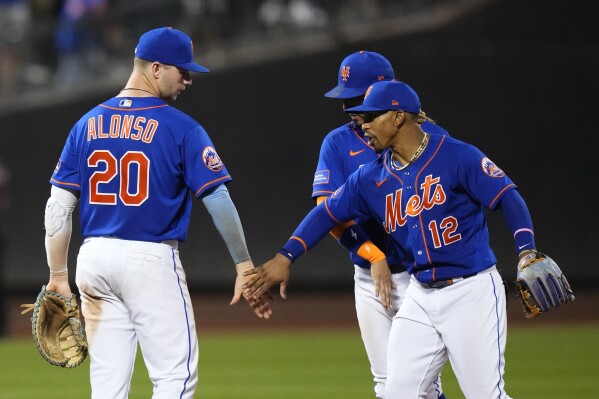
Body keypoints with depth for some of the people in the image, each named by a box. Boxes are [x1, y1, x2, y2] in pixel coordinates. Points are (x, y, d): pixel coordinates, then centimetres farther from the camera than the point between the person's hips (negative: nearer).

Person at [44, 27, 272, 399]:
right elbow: (218, 200, -10)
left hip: (94, 257, 6)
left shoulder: (87, 124, 9)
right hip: (151, 258, -6)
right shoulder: (181, 128, -6)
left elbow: (58, 207, 6)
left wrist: (58, 276, 9)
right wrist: (245, 266, -5)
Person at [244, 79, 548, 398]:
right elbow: (328, 212, 15)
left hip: (472, 290, -6)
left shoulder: (457, 156, -11)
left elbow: (507, 197, -14)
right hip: (420, 296, 6)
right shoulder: (372, 177, 8)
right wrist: (285, 258, 8)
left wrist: (526, 252, -28)